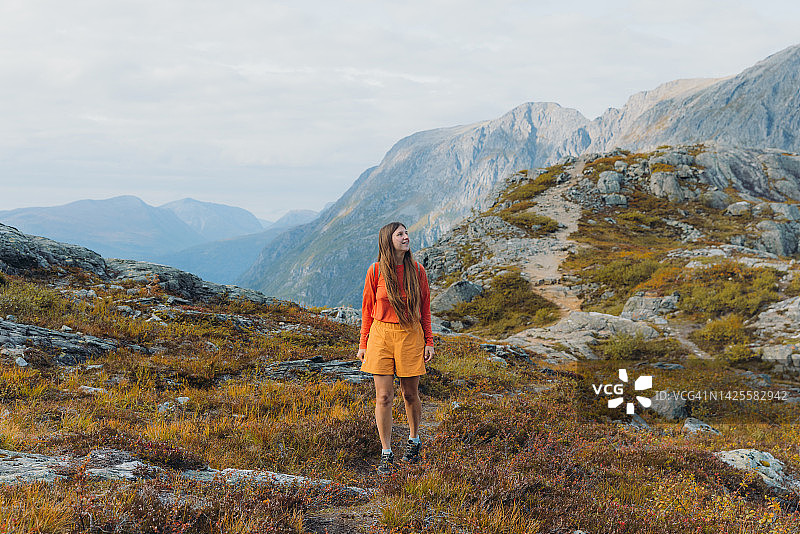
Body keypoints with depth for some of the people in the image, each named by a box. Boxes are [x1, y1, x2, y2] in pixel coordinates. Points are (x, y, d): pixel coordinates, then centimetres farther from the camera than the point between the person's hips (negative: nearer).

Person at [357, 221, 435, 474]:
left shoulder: (417, 271, 2)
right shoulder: (376, 270, -2)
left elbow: (425, 308, 9)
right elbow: (367, 308, 5)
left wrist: (428, 341, 5)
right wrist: (363, 344, 4)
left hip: (410, 335, 1)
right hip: (381, 335, -1)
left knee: (410, 394, 9)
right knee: (383, 397, -2)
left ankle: (414, 440, 34)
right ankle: (386, 454, 7)